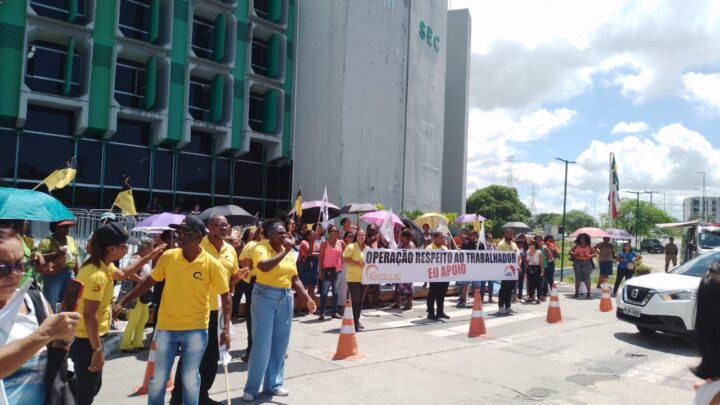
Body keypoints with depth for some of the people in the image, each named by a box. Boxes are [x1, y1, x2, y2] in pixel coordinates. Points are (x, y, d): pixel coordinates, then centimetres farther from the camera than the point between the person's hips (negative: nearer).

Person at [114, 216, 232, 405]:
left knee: (190, 378, 9)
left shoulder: (212, 264, -12)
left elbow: (225, 296, -5)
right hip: (166, 327, 2)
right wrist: (122, 302, 3)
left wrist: (226, 328, -11)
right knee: (158, 377, 11)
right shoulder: (168, 257, -5)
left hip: (196, 329, -2)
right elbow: (149, 282, 6)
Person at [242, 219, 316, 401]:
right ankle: (251, 388, 9)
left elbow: (295, 279, 15)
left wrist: (307, 298, 7)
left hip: (285, 298, 6)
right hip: (265, 297, -6)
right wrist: (284, 251, -22)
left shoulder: (289, 253, 10)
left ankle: (273, 384, 23)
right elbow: (264, 267, -30)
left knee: (280, 343, 10)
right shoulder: (261, 248, -9)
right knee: (262, 344, -4)